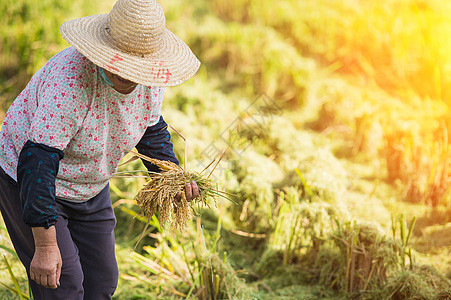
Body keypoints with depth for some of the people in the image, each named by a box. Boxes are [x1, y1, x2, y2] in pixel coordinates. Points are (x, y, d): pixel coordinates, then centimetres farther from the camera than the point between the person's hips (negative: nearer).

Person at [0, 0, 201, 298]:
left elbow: (150, 127, 8)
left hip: (90, 189, 7)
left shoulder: (149, 80, -13)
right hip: (29, 181, -7)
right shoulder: (71, 81, -36)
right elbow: (38, 161, -38)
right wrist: (45, 246, -39)